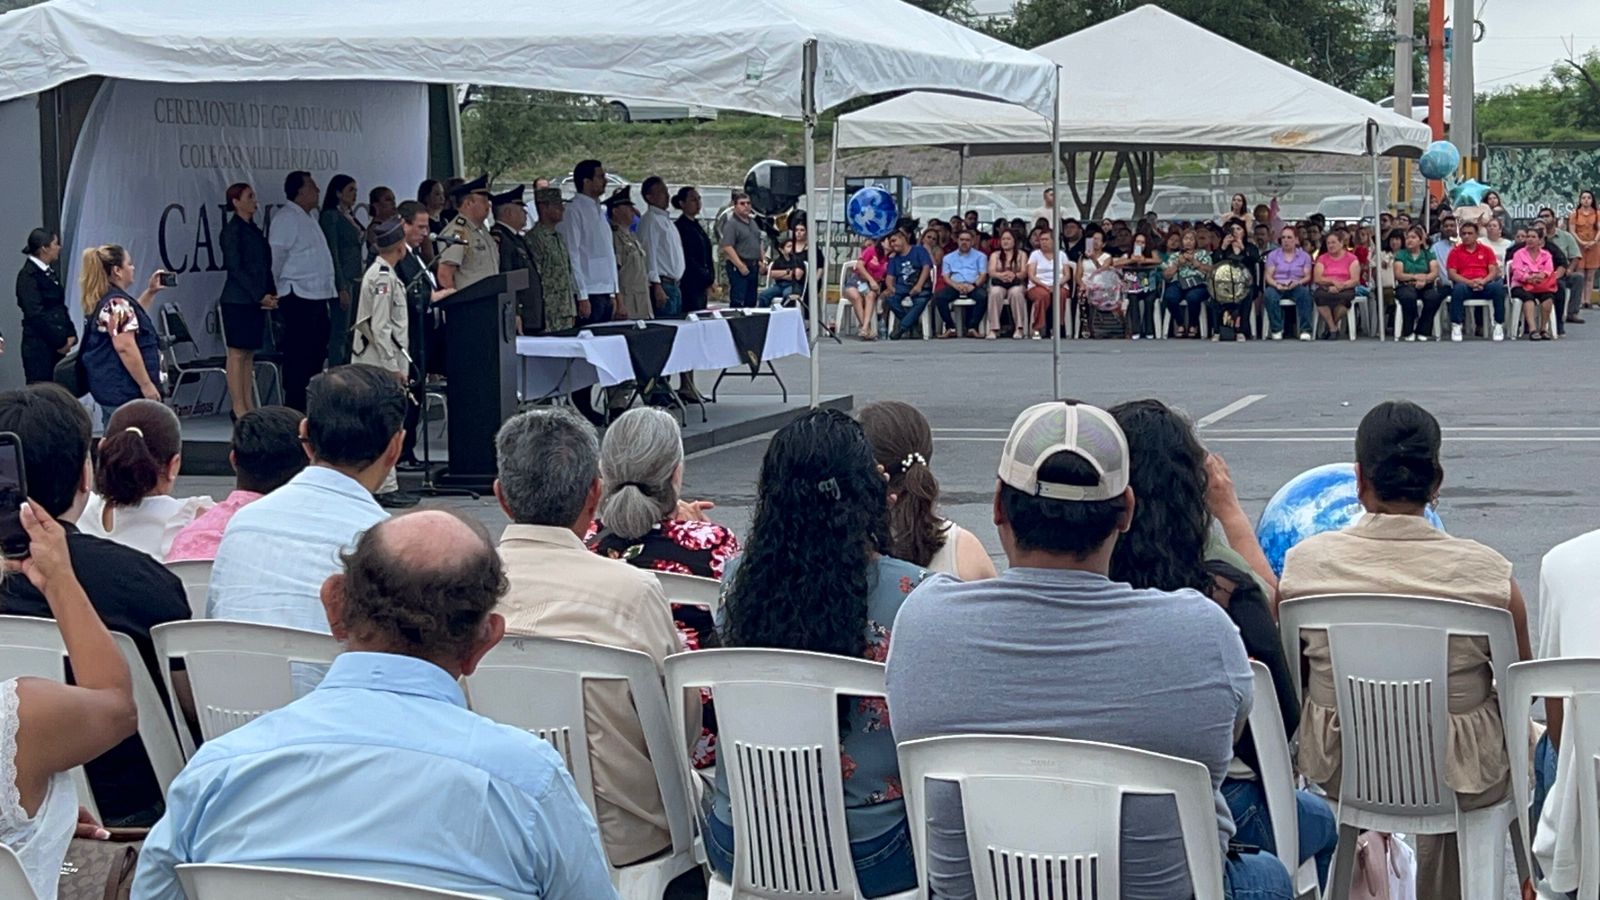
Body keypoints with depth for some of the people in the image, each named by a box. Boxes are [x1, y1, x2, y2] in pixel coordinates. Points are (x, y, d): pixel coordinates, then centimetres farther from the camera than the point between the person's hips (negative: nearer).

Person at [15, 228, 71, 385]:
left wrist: (70, 335, 2)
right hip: (38, 345, -8)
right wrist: (60, 341, -13)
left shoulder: (51, 272, 13)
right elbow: (35, 314, -15)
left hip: (57, 345, 8)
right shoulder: (28, 275, -10)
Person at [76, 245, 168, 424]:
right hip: (124, 389, -11)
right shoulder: (117, 303, -17)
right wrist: (146, 384, -21)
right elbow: (125, 347, -24)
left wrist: (150, 292, 26)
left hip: (108, 386, 11)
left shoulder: (101, 301, 14)